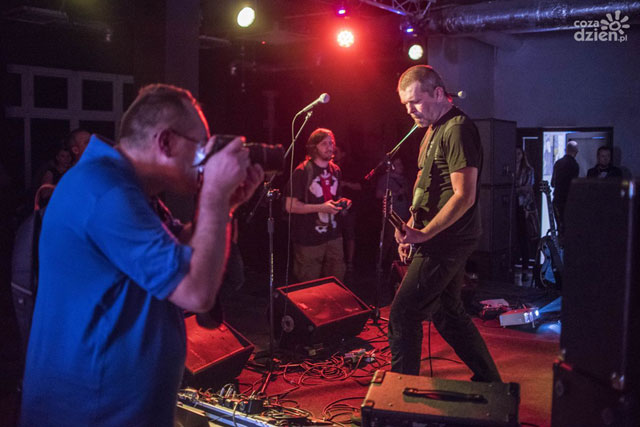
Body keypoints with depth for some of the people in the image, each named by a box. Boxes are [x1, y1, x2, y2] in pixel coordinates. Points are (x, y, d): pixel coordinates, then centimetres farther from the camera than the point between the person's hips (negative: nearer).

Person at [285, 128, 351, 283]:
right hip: (309, 240, -6)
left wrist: (342, 202, 2)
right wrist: (321, 208, -21)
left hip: (333, 236, 6)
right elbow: (290, 206, -15)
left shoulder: (335, 170, 11)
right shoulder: (302, 171, -11)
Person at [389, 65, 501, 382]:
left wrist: (424, 234, -20)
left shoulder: (458, 129, -16)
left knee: (402, 315, -6)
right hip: (443, 243, 10)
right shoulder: (432, 130, 15)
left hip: (446, 242, -10)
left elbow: (464, 196, -22)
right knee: (448, 314, 18)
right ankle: (489, 381, 30)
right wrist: (412, 226, 11)